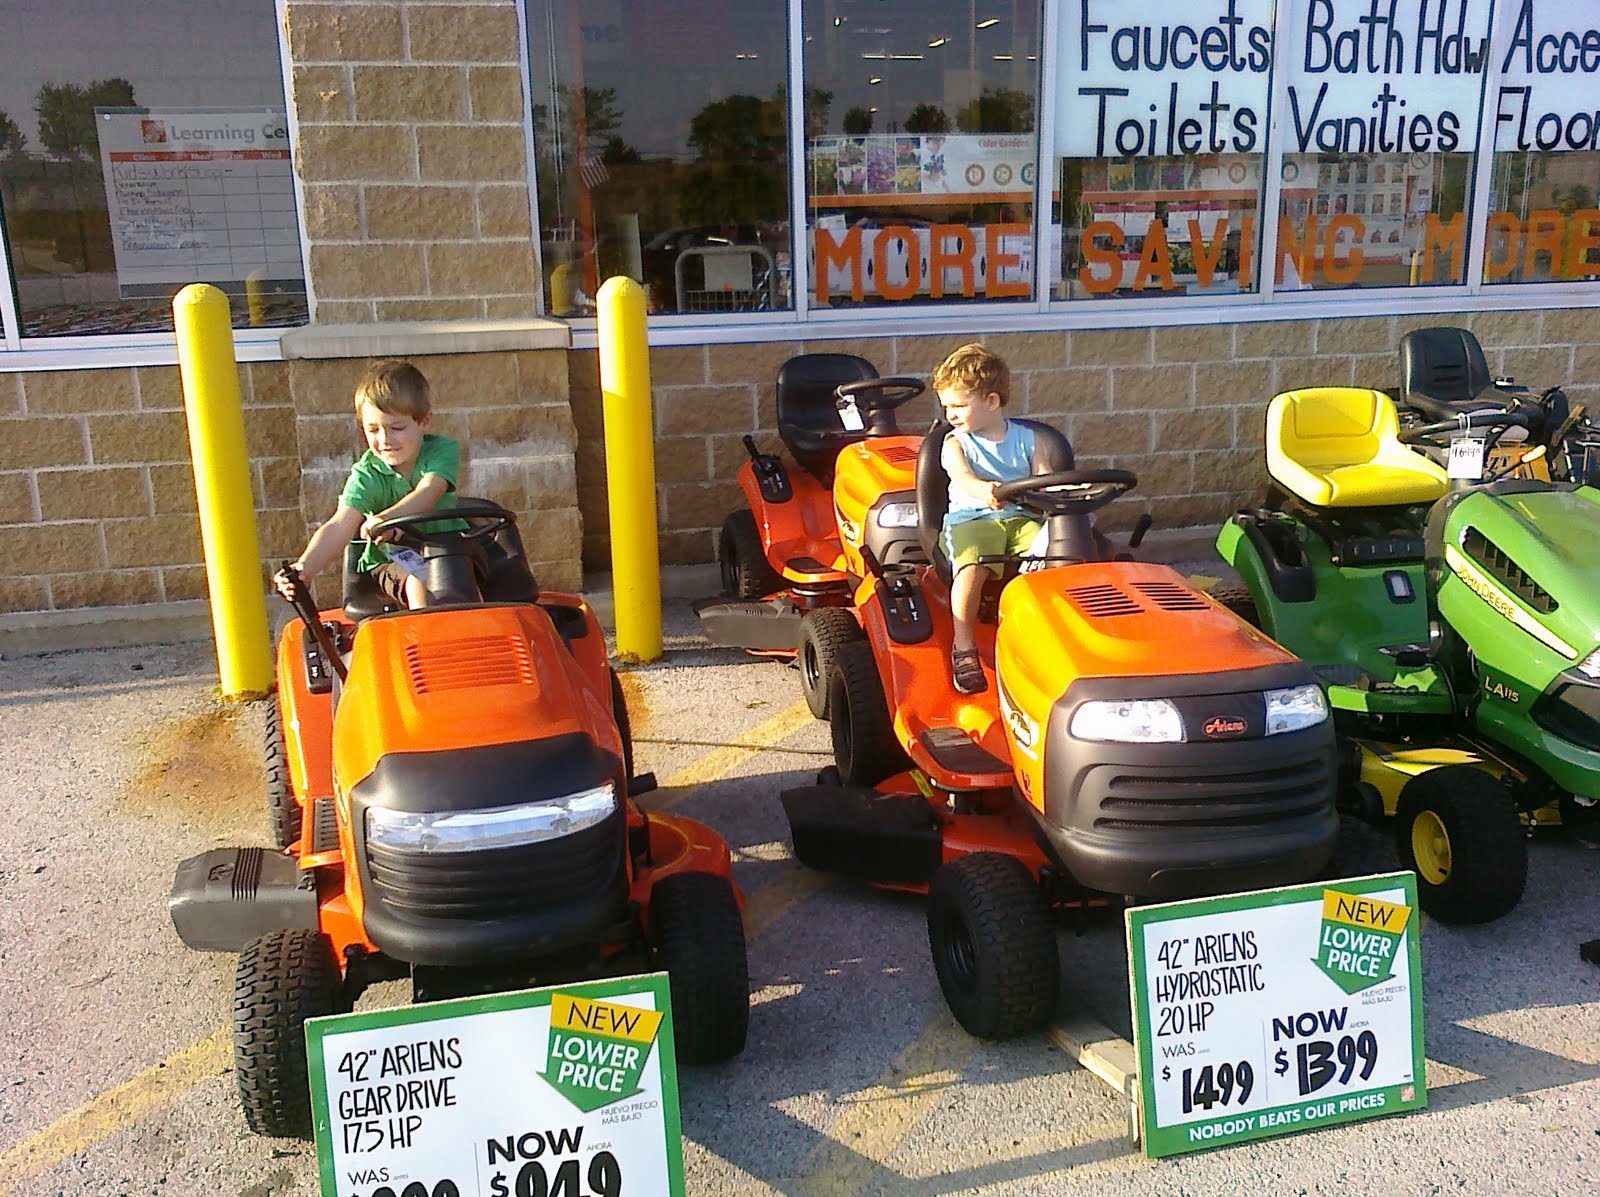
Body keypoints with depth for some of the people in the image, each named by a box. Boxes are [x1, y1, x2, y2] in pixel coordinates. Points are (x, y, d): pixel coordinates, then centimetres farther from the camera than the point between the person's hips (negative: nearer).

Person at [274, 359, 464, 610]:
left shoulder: (443, 451, -8)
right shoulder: (367, 475, -10)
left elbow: (428, 493, -28)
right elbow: (338, 528, -22)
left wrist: (385, 518, -48)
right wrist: (303, 570, -40)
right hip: (389, 561, -1)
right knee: (418, 581, -31)